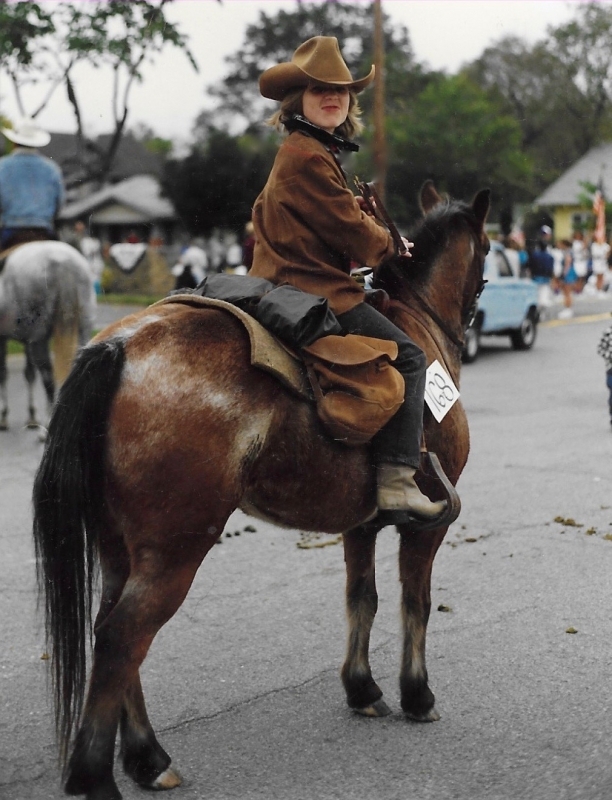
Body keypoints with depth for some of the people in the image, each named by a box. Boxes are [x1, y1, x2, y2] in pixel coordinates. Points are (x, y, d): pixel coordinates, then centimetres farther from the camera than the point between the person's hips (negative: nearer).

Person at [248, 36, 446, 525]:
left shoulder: (298, 153, 17)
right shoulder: (309, 157, -17)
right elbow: (351, 232, -15)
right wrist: (387, 246, 5)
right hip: (317, 294, -11)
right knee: (407, 356, -10)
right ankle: (396, 481, -15)